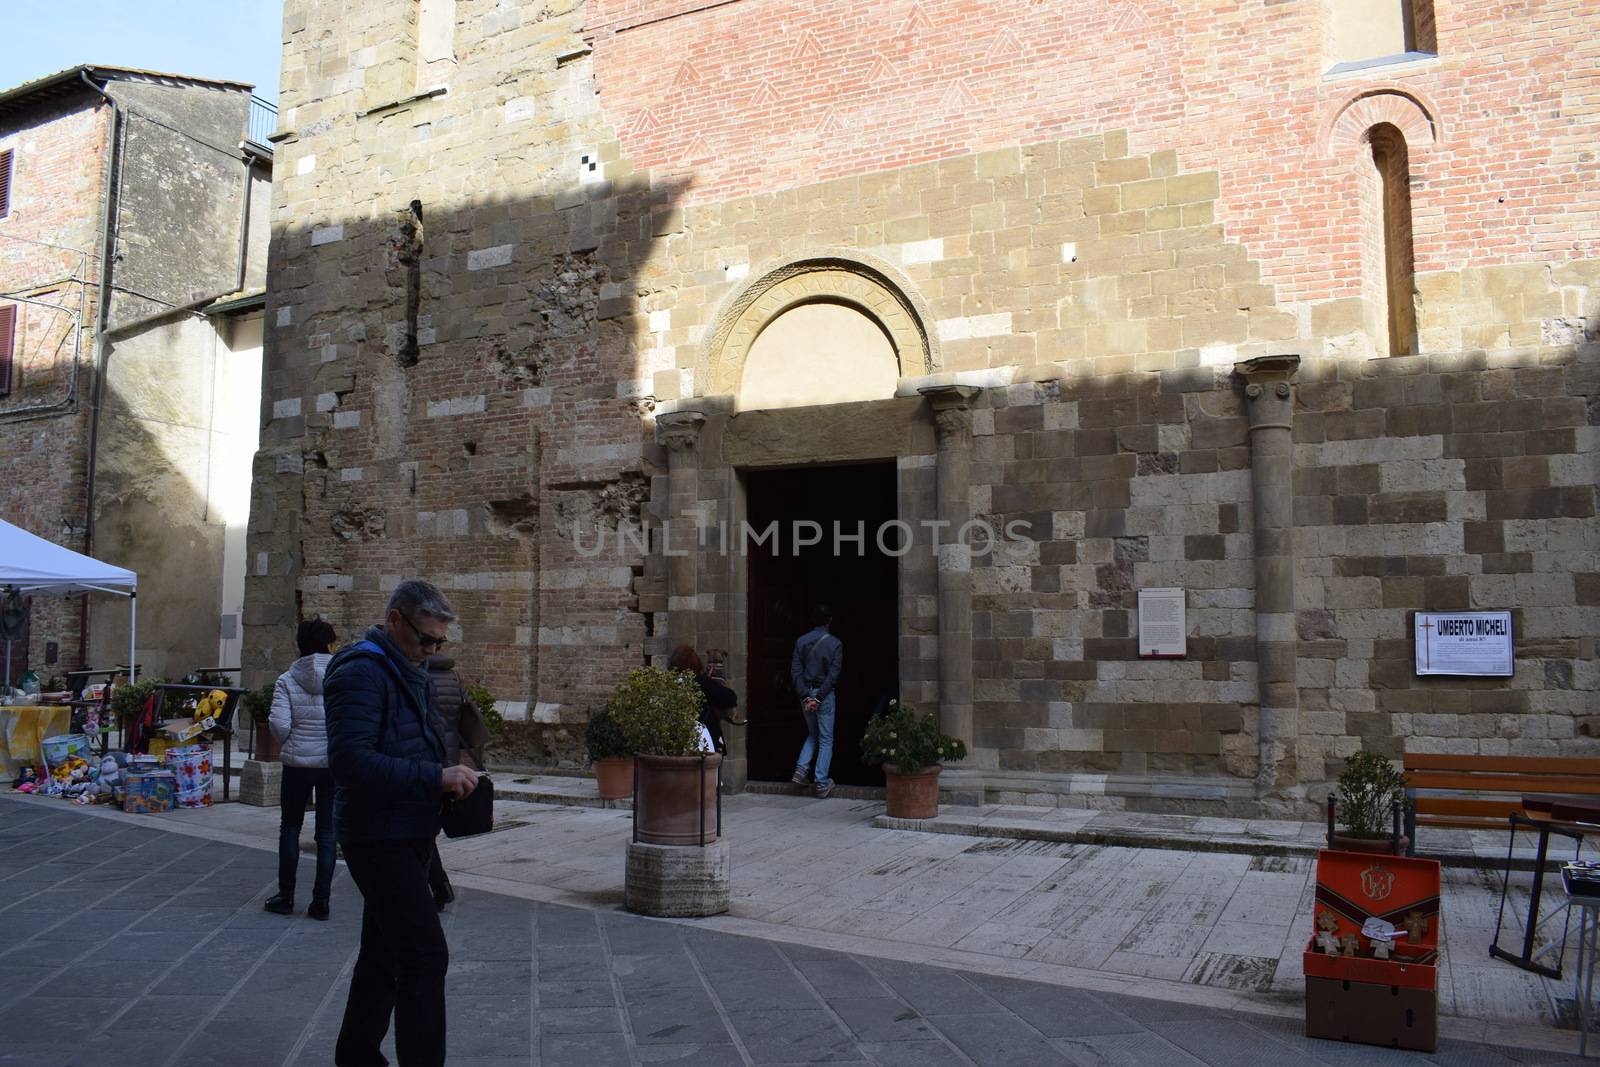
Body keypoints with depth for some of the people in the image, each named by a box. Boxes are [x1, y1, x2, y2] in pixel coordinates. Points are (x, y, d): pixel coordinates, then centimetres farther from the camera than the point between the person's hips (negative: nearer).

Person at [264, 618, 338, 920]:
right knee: (327, 832, 8)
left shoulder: (287, 680, -4)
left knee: (290, 827, 16)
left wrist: (288, 744, 8)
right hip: (336, 762, 0)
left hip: (298, 762, 0)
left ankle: (286, 896, 21)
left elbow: (279, 724, -12)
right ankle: (320, 901, 10)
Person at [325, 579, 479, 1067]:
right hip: (380, 838, -10)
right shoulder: (361, 673, -17)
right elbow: (349, 760, -27)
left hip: (408, 835, 10)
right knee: (425, 956, -11)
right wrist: (437, 777, -28)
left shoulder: (408, 673, 14)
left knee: (384, 953, 19)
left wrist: (452, 779, 4)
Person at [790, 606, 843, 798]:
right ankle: (821, 783, 3)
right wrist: (818, 698, -14)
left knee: (812, 734, 22)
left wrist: (806, 696, -7)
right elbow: (833, 675, -14)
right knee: (826, 739, 6)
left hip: (806, 694, 4)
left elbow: (795, 671, -3)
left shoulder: (801, 641, 3)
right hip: (824, 694, -4)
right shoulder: (834, 643, -7)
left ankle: (801, 770, 5)